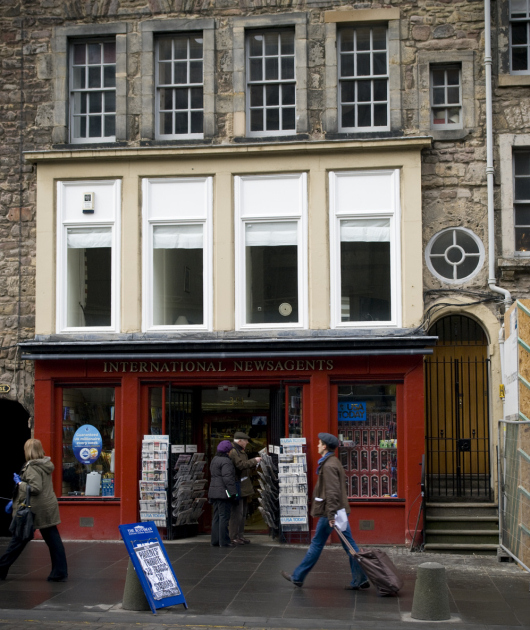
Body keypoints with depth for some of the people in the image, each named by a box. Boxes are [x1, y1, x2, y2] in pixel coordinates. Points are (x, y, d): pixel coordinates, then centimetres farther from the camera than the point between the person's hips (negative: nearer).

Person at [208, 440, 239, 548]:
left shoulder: (215, 459, 16)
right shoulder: (226, 461, -14)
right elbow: (227, 478, -21)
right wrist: (233, 492, -18)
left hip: (214, 492, 9)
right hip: (224, 493, -9)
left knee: (216, 517, 12)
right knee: (224, 517, -5)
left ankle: (215, 540, 14)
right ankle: (224, 541, -3)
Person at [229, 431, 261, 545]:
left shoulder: (242, 452, 18)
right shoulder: (233, 452, -14)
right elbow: (240, 465, -25)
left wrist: (254, 463, 7)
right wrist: (254, 461, -17)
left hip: (244, 487, 10)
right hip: (237, 487, -10)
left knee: (243, 512, 14)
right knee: (237, 512, -7)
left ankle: (240, 535, 21)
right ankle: (234, 537, -2)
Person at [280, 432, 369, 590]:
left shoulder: (329, 466, -16)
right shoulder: (334, 462, 15)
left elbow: (332, 492, -23)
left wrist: (331, 514, -25)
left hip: (330, 511, -10)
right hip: (340, 510, 10)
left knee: (317, 544, 1)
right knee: (349, 544, 7)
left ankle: (297, 577, 12)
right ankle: (360, 579, 5)